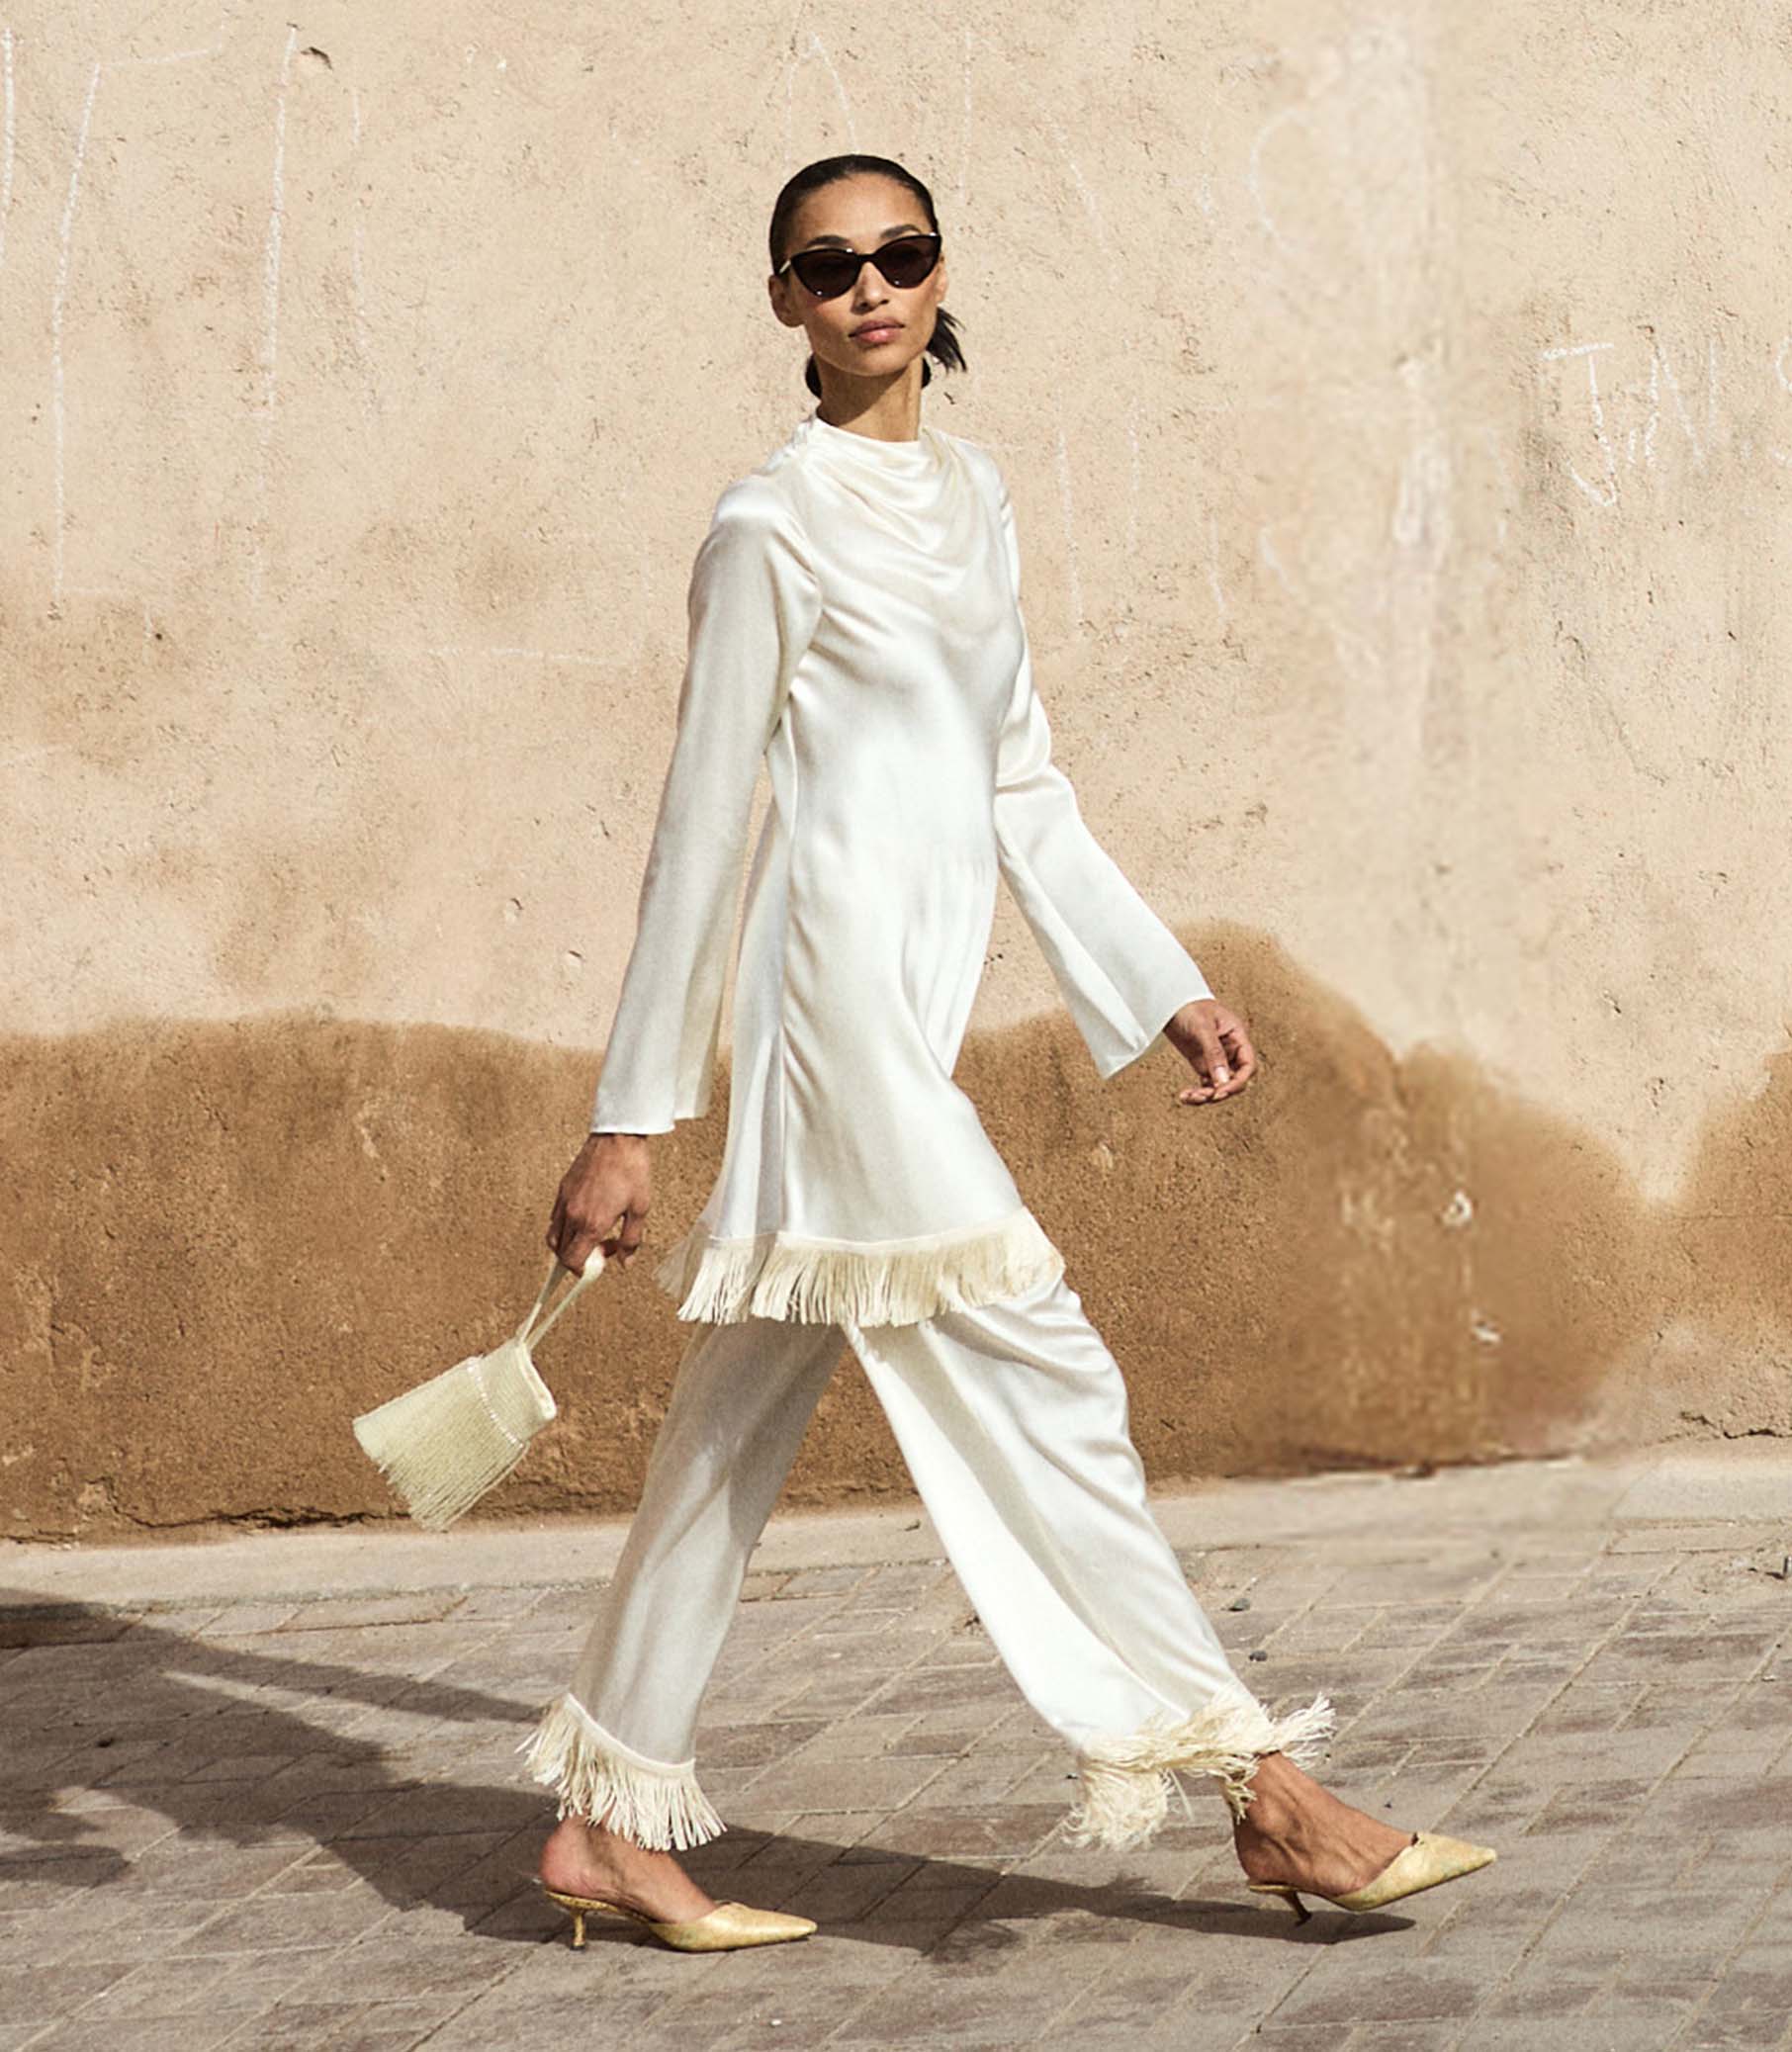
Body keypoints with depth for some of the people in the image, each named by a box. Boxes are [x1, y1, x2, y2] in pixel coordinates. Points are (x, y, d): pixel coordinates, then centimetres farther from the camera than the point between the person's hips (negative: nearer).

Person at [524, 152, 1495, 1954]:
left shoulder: (969, 493, 16)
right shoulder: (772, 528, -6)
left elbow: (1021, 786, 20)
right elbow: (701, 824, -7)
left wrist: (1161, 990, 16)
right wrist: (629, 1119, -6)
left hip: (917, 1011, 8)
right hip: (832, 985, -8)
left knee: (740, 1424, 11)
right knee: (1030, 1378, -8)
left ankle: (611, 1824, 17)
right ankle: (1266, 1793, -6)